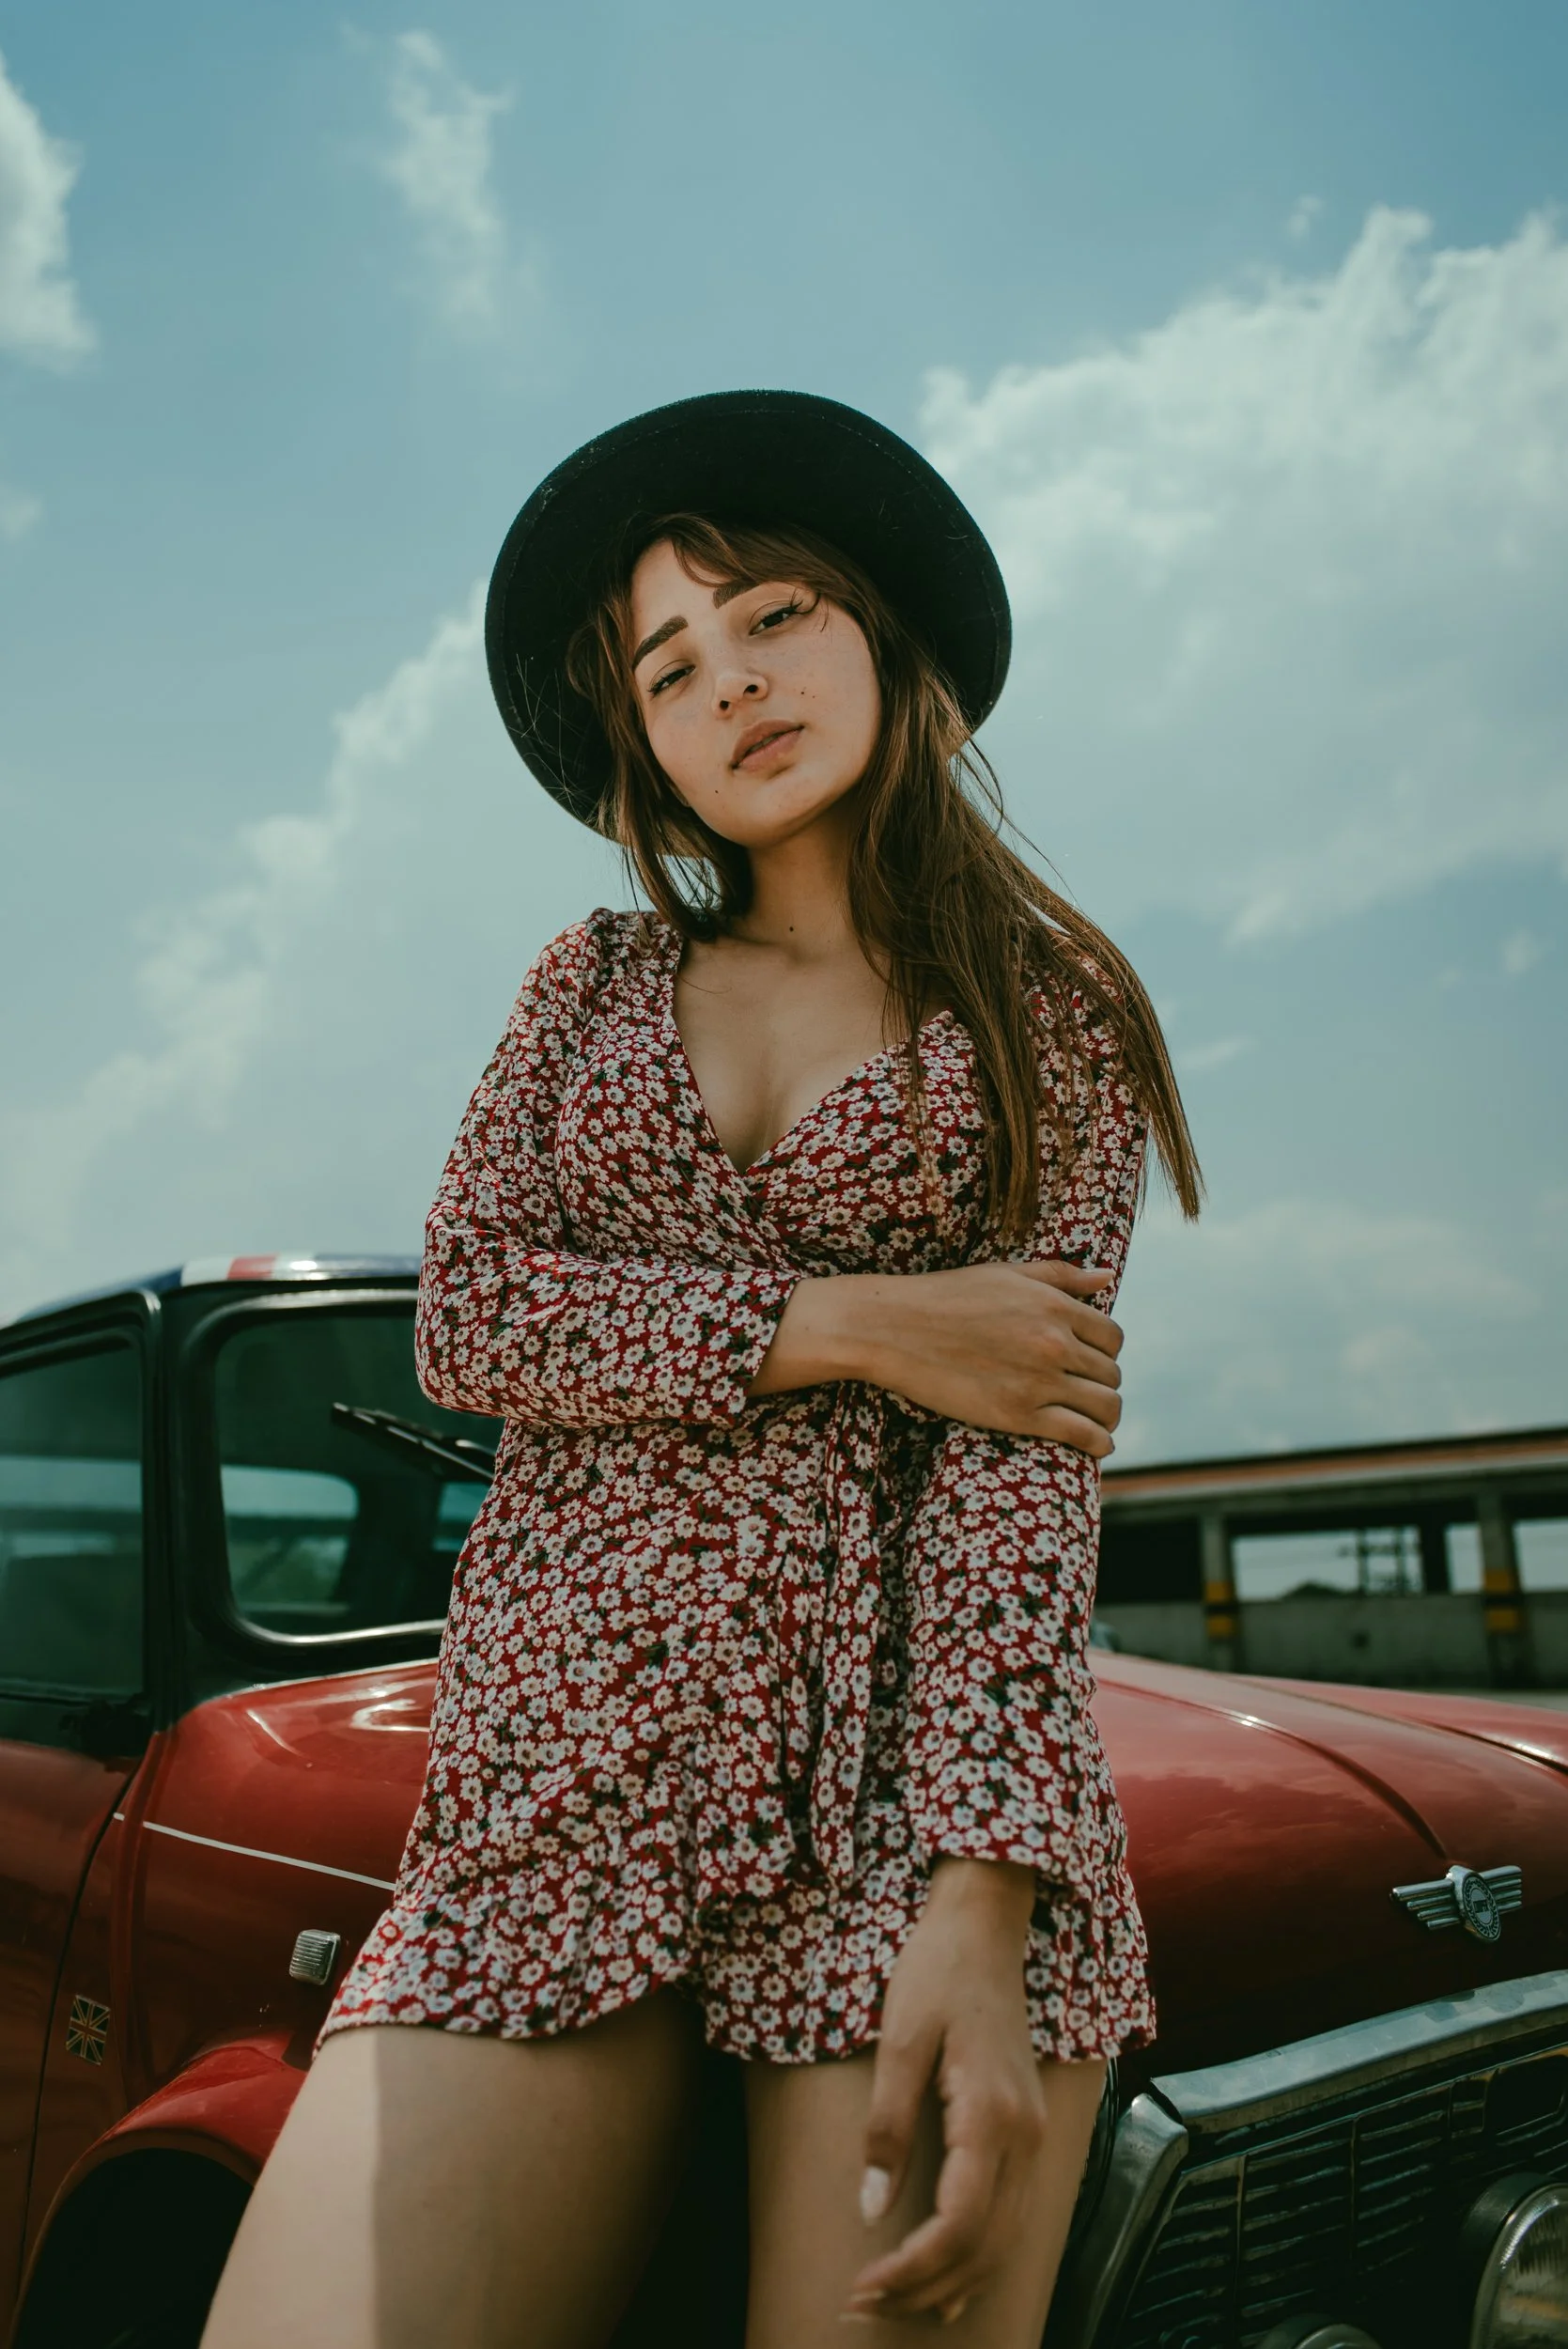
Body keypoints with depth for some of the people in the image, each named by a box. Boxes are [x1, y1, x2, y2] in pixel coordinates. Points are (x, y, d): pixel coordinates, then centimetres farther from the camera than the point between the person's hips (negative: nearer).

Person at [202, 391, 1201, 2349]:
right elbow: (462, 1319, 3)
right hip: (561, 1765, 2)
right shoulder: (597, 983, 15)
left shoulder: (1049, 1013, 6)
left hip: (921, 1765, -1)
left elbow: (1027, 1438, -5)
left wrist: (978, 1901, -17)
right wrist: (841, 1325, -9)